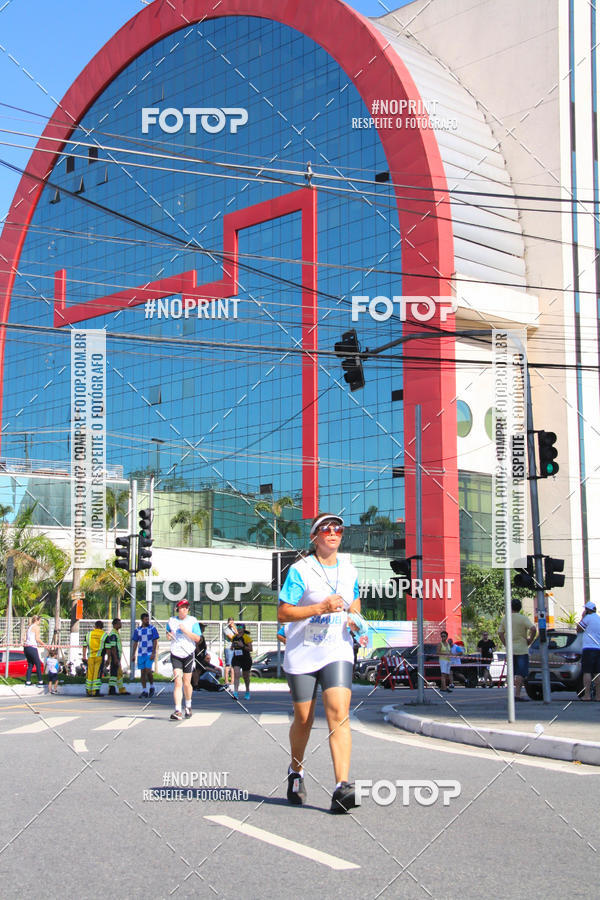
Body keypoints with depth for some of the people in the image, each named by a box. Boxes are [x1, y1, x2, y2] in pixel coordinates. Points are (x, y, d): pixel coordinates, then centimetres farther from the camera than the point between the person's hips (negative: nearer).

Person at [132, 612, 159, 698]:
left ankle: (152, 687, 8)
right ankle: (144, 691, 7)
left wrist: (153, 653, -14)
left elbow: (155, 642, -5)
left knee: (148, 670, -14)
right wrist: (133, 655, 7)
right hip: (141, 654, 4)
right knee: (142, 672, 2)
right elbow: (135, 643, 12)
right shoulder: (137, 630, 8)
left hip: (150, 654, -4)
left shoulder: (153, 628, -1)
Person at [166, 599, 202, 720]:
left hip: (188, 654, -1)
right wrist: (169, 635, -3)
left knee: (186, 683, 6)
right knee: (178, 683, -11)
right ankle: (177, 711, -15)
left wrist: (186, 631, -18)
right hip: (175, 655, 1)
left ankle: (188, 706, 32)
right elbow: (168, 634, 20)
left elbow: (197, 638, -7)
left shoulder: (192, 621, 0)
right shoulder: (171, 620, 6)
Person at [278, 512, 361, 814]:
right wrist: (320, 608, -20)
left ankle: (342, 787, -23)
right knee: (303, 719, 7)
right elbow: (282, 613, -10)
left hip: (337, 653, 2)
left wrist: (355, 619, 3)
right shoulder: (300, 570, -7)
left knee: (339, 712, -16)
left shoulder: (349, 571, 8)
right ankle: (295, 772, 36)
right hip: (302, 654, -2)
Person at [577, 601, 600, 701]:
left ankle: (587, 695, -10)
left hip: (588, 648, -6)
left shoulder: (588, 618, -6)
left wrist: (582, 617, 9)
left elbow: (578, 629, 4)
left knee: (587, 672, -6)